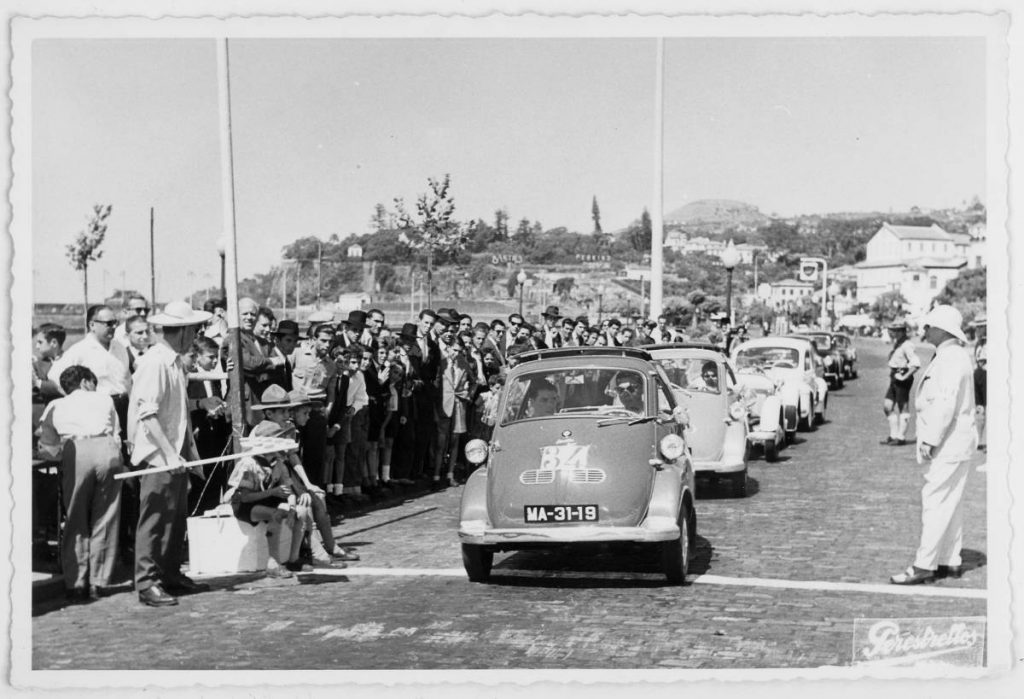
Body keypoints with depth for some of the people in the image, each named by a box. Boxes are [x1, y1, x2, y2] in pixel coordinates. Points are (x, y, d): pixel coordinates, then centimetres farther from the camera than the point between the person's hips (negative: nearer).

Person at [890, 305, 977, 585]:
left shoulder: (951, 358, -18)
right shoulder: (948, 357, 16)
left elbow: (946, 404, -24)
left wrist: (930, 440, -22)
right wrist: (930, 440, 18)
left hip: (949, 444, -11)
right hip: (950, 444, 11)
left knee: (936, 501, -9)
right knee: (948, 503, 14)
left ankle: (924, 565, -8)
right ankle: (950, 562, 19)